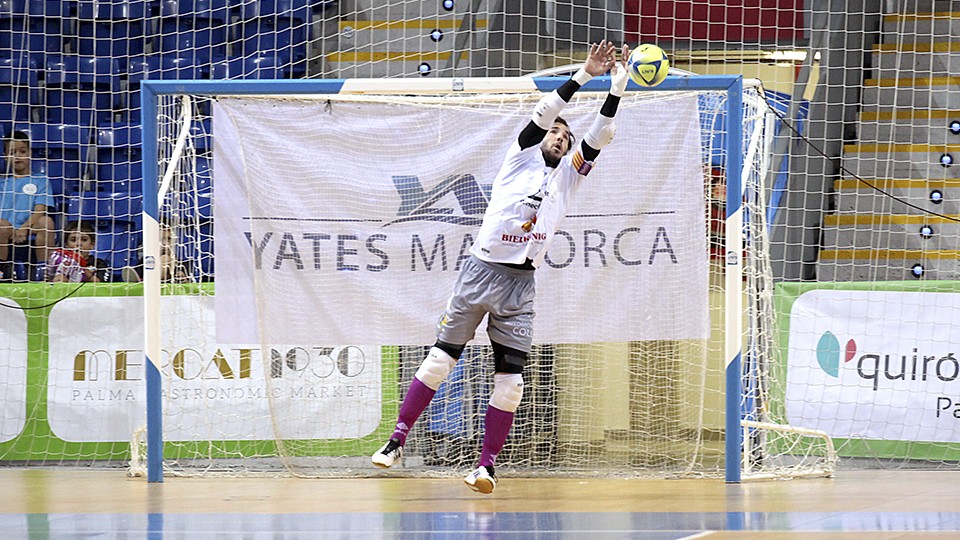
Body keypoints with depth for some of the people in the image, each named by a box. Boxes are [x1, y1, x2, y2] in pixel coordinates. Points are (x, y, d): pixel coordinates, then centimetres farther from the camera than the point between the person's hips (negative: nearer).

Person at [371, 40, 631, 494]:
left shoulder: (566, 176, 18)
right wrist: (582, 75, -11)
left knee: (509, 379, -4)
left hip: (520, 286, 3)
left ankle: (486, 465, 1)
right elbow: (543, 113, -5)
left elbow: (598, 138, 9)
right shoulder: (521, 158, 8)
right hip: (481, 270, -3)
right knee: (440, 359, -3)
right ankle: (398, 439, 6)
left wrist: (616, 89, 0)